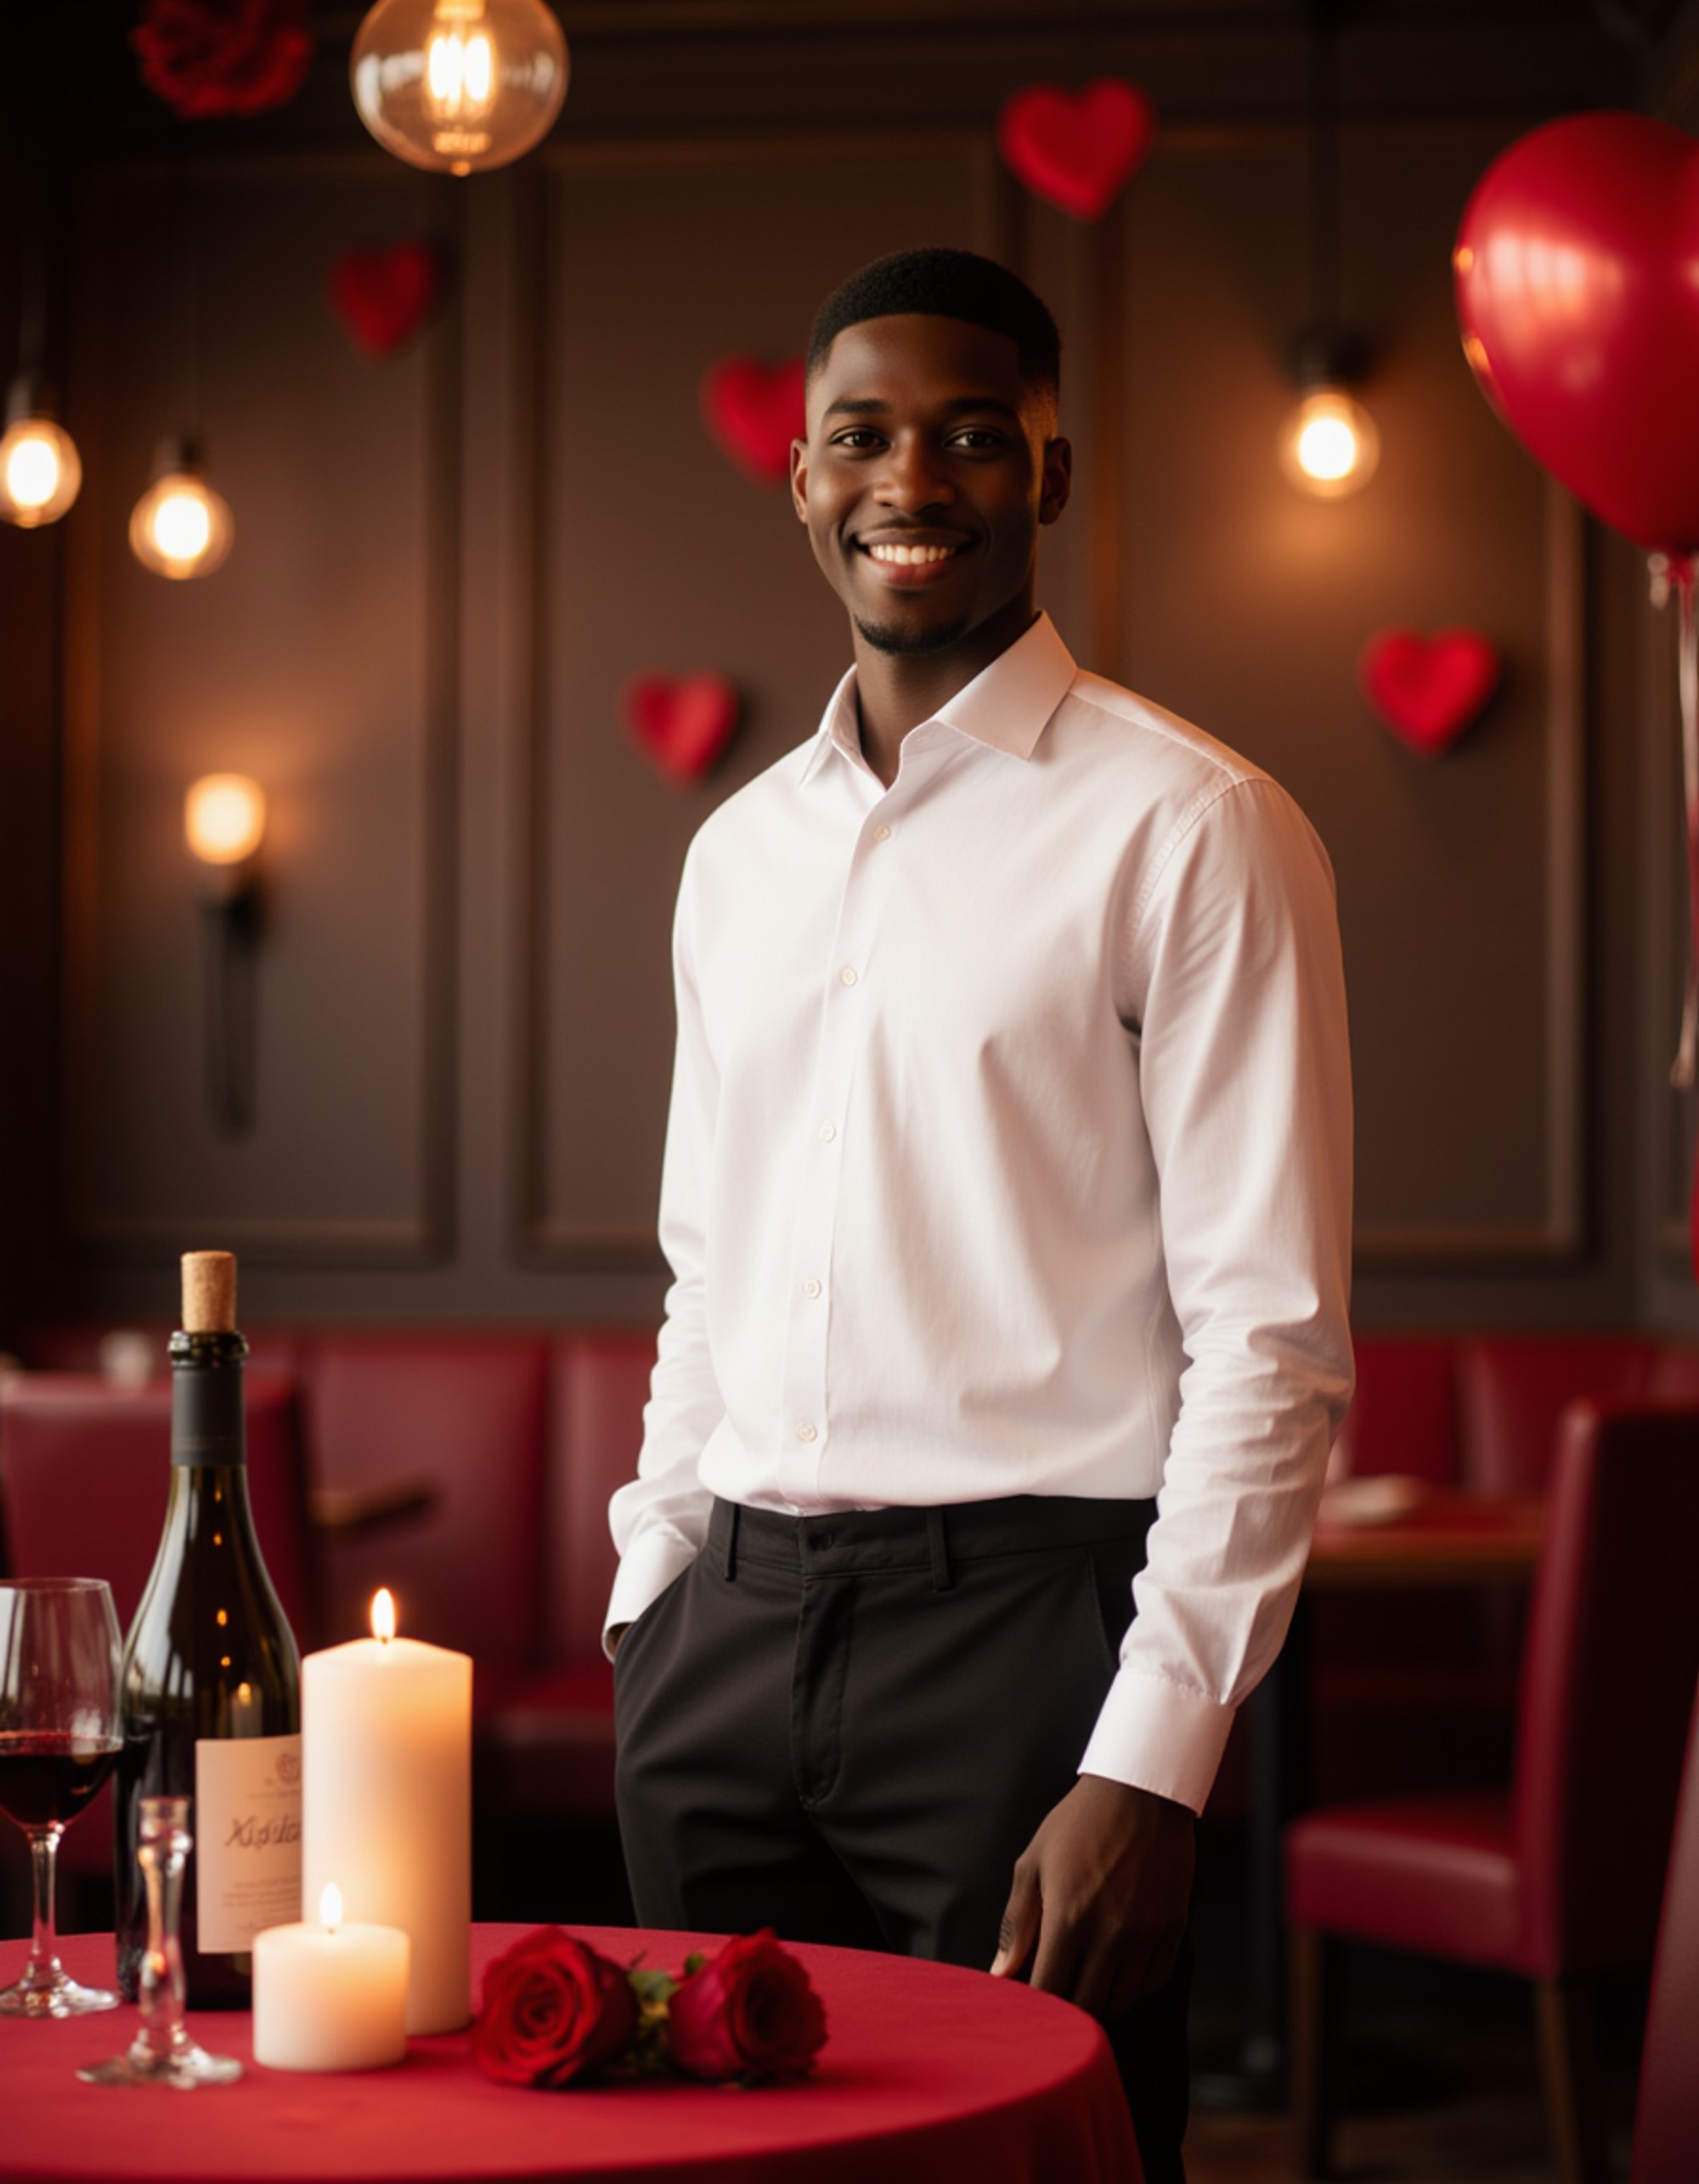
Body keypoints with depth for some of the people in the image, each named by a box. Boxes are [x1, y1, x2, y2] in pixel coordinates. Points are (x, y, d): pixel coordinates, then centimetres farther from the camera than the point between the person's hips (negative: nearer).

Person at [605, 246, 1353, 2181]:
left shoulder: (1188, 829, -5)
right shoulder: (741, 850, 15)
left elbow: (1270, 1338, -9)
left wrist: (1150, 1759, -15)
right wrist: (649, 1612, 12)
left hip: (1025, 1614, -5)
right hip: (732, 1636, 6)